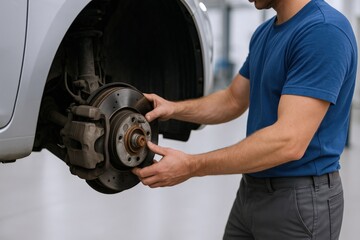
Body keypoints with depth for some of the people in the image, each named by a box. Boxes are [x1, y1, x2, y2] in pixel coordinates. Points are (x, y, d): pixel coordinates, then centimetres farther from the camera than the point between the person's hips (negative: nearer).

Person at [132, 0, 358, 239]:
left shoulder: (324, 30, -22)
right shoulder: (264, 32, 7)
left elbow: (289, 142, -29)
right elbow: (233, 100, 16)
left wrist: (192, 166, -27)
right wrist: (174, 109, -1)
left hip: (300, 198, -8)